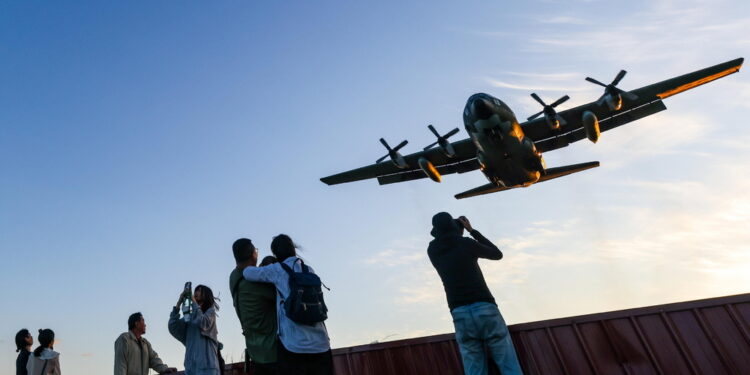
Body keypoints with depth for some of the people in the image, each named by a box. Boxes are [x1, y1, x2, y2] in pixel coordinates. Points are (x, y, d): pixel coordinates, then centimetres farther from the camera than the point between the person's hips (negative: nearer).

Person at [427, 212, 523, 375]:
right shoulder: (466, 243, 1)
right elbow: (497, 254, 18)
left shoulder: (432, 251, 10)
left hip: (460, 315, 3)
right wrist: (472, 231, 19)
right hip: (485, 309, -3)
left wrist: (458, 234, 27)